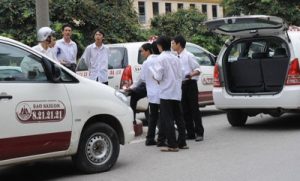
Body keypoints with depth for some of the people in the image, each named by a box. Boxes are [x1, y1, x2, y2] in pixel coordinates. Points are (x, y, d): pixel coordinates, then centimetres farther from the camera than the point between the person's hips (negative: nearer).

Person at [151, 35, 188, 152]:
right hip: (177, 93, 7)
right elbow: (180, 75, 13)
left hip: (166, 93, -7)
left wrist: (153, 71, 5)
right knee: (178, 118, 12)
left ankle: (172, 145, -3)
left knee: (167, 120, -3)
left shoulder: (161, 58, -10)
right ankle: (182, 143, 17)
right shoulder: (175, 58, 11)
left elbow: (158, 77, -14)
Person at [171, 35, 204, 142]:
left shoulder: (188, 56, -9)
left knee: (194, 109, -4)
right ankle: (190, 133, 16)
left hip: (190, 84, -7)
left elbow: (198, 69, -10)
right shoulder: (176, 58, 10)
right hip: (181, 85, 7)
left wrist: (191, 74, -26)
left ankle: (199, 133, 2)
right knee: (185, 110, 9)